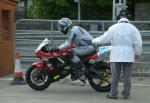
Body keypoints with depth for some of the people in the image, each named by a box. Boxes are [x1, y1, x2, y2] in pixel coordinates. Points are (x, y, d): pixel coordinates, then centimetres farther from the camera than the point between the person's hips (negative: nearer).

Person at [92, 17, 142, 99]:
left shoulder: (114, 27, 6)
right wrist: (137, 53, 10)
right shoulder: (133, 28, 9)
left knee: (115, 76, 2)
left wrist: (94, 41, 16)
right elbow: (138, 42, 1)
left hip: (116, 55, -1)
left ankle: (113, 94, 4)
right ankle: (126, 94, 9)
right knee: (127, 76, 5)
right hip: (128, 56, 1)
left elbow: (104, 38, 2)